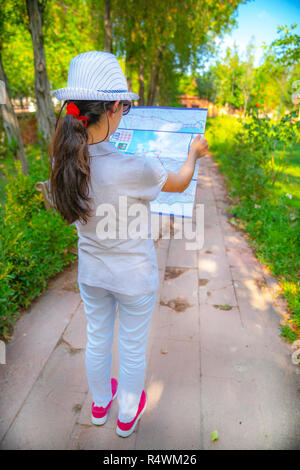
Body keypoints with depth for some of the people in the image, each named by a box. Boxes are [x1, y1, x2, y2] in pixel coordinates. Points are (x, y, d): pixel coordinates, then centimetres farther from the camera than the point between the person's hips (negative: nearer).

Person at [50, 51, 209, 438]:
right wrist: (194, 152, 11)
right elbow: (180, 183, -9)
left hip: (91, 273, 5)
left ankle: (100, 404, 56)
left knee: (97, 340, 27)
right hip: (134, 278, -5)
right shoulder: (135, 168, -31)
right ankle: (127, 416, 50)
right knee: (132, 349, 21)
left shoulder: (67, 160, -14)